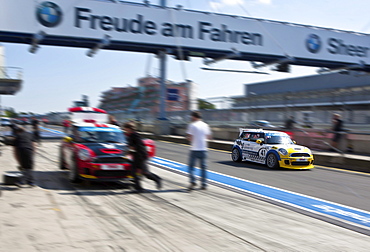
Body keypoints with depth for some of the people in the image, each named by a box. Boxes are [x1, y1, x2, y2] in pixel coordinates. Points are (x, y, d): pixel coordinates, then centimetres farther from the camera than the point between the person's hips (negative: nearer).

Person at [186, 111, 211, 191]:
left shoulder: (192, 125, -8)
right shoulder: (205, 125, 6)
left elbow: (189, 137, -12)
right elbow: (208, 137, 13)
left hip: (194, 149, -4)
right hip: (203, 149, 4)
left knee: (191, 166, 5)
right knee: (203, 167, 10)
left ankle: (192, 182, -10)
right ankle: (204, 184, 10)